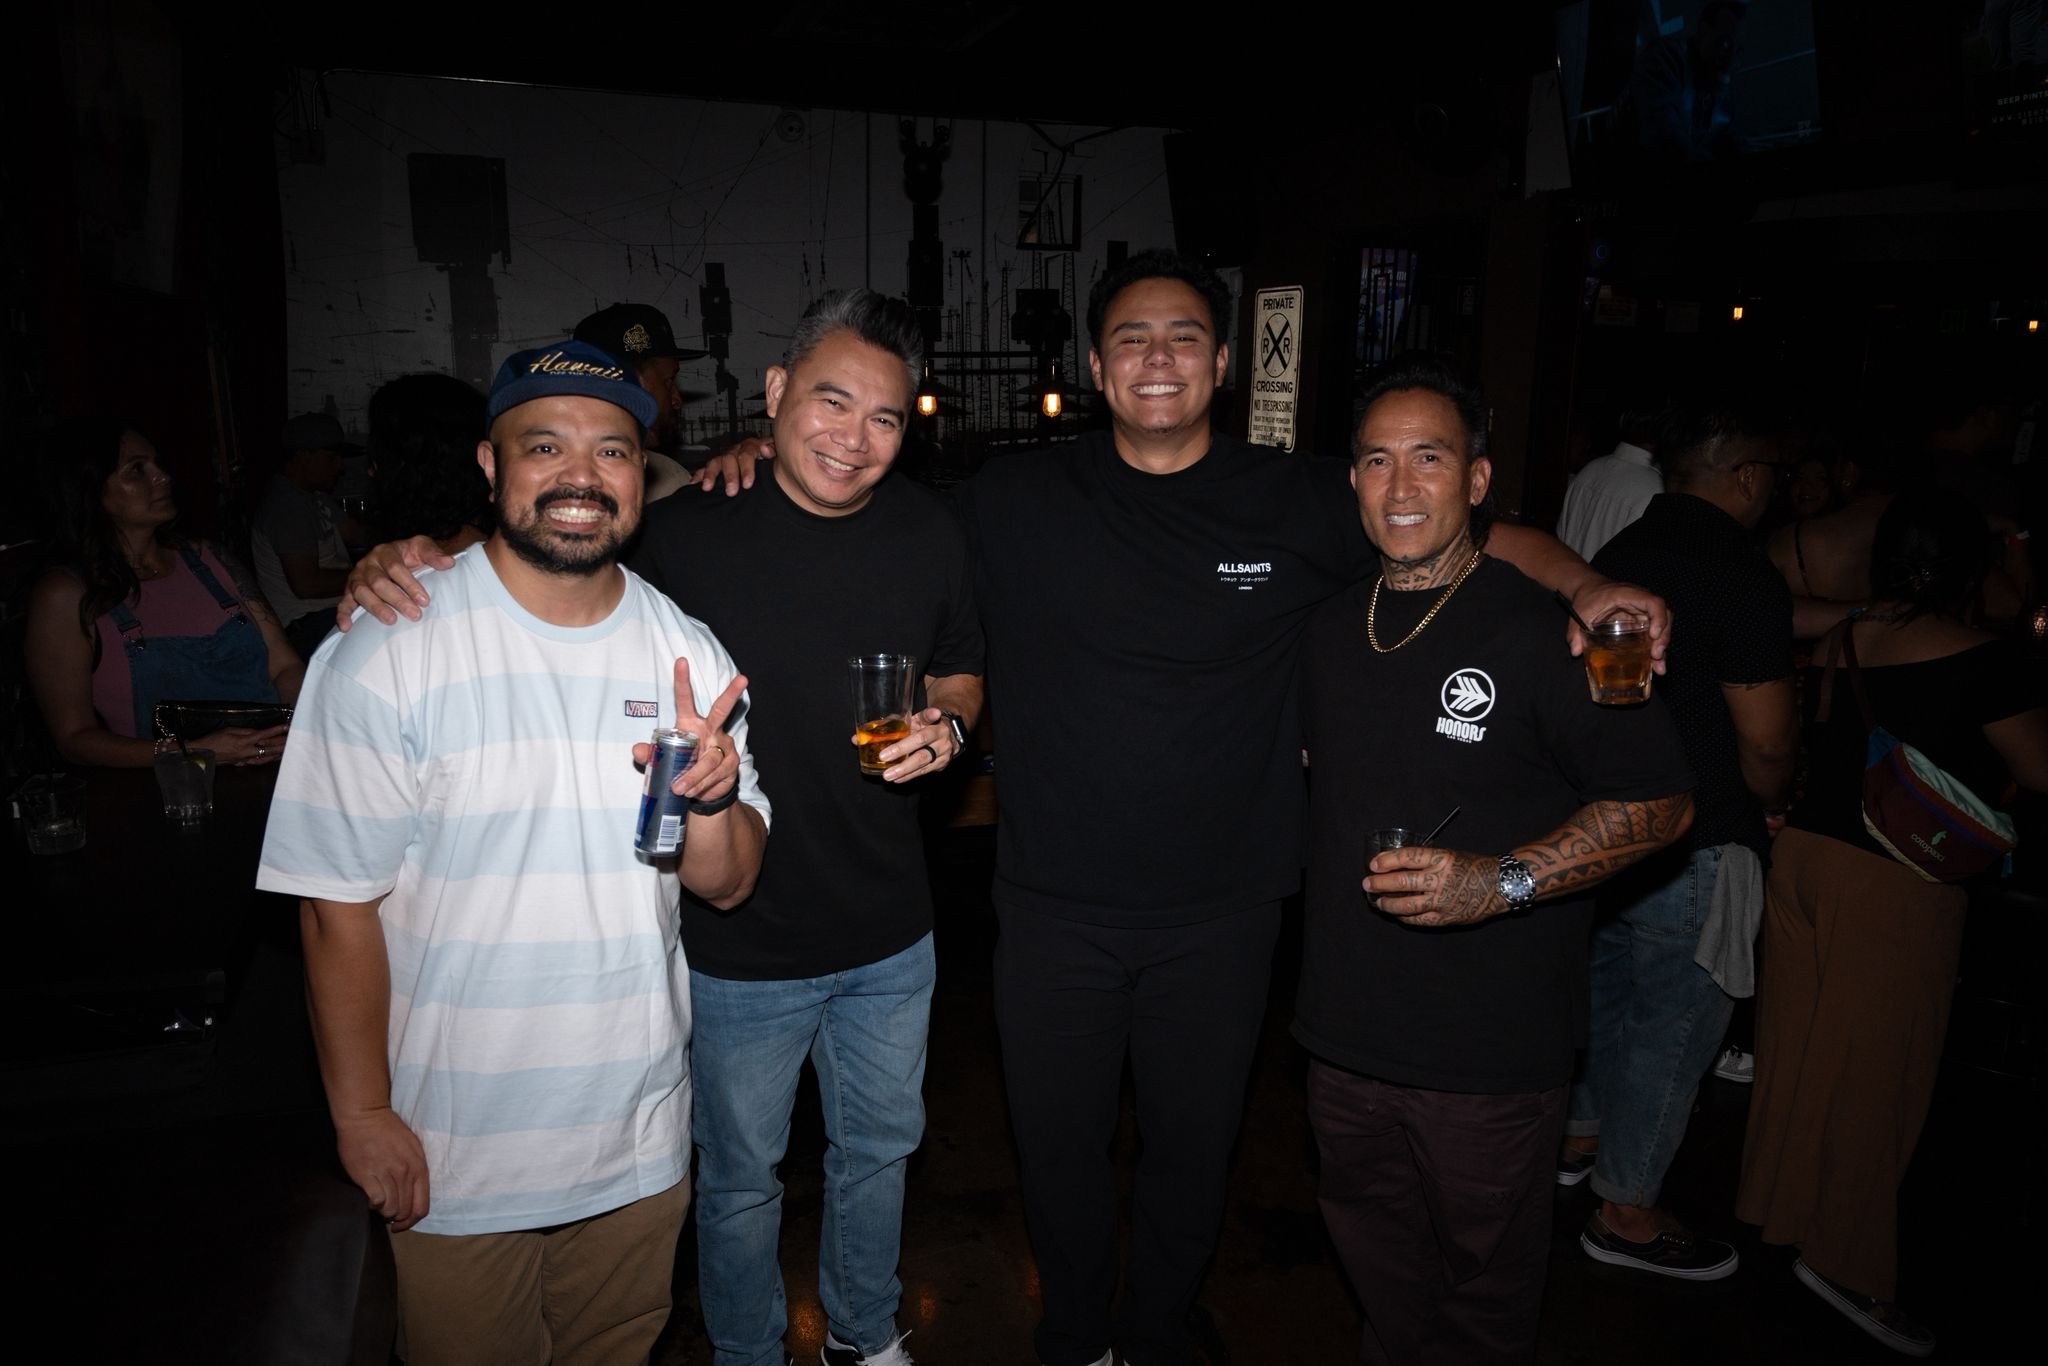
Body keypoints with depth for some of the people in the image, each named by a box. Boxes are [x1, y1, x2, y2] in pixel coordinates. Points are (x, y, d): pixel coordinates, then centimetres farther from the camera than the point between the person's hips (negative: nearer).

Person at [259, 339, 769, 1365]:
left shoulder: (688, 653, -2)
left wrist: (712, 800, -20)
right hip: (452, 1159, -3)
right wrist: (362, 1116, -9)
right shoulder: (386, 651, -14)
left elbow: (727, 886, 0)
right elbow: (339, 904, -11)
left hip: (641, 1140, 4)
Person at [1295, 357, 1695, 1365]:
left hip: (1489, 1052, -5)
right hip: (1346, 1027, 6)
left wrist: (1501, 881, -24)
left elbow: (1660, 803, -13)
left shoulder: (1546, 627, -14)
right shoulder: (1331, 629, 5)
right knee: (1373, 1261, 24)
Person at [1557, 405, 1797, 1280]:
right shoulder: (1741, 577, -20)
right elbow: (1767, 744, -17)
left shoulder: (1621, 552, 5)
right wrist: (1770, 805, 5)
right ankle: (1625, 1211, 21)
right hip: (1690, 847, -8)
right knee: (1672, 1023, 6)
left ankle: (1580, 1134, 42)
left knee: (1606, 986, 24)